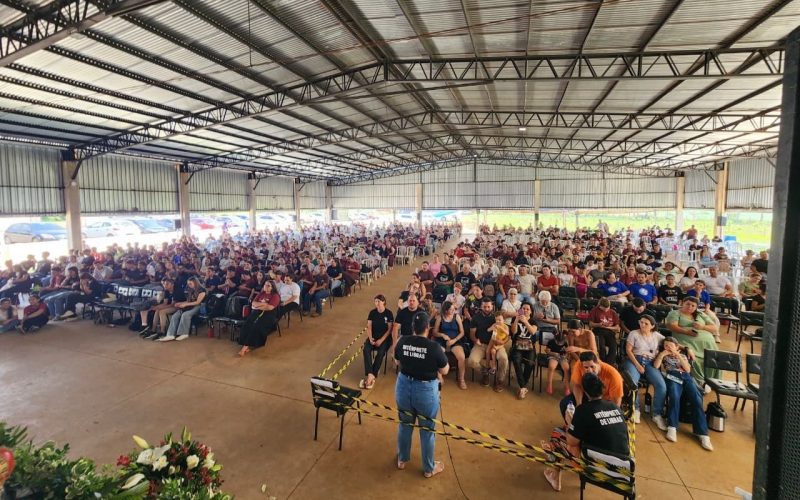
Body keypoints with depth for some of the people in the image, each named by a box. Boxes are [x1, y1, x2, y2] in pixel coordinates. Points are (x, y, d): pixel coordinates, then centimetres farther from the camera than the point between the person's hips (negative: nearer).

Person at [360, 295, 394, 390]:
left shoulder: (389, 313, -7)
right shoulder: (372, 312, 2)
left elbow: (390, 329, -8)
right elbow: (369, 327, 2)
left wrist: (381, 340, -17)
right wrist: (370, 338, -14)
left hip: (384, 337, -3)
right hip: (373, 336, 3)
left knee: (380, 353, -30)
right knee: (366, 350, -26)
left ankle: (372, 375, -22)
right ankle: (370, 374, -30)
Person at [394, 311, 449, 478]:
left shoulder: (402, 341, -10)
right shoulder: (434, 347, -22)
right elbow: (444, 371, -7)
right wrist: (442, 357, 10)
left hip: (403, 386, 4)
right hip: (426, 390, -4)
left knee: (405, 424, 24)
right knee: (427, 429, 16)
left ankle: (402, 460, 44)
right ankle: (429, 468, 35)